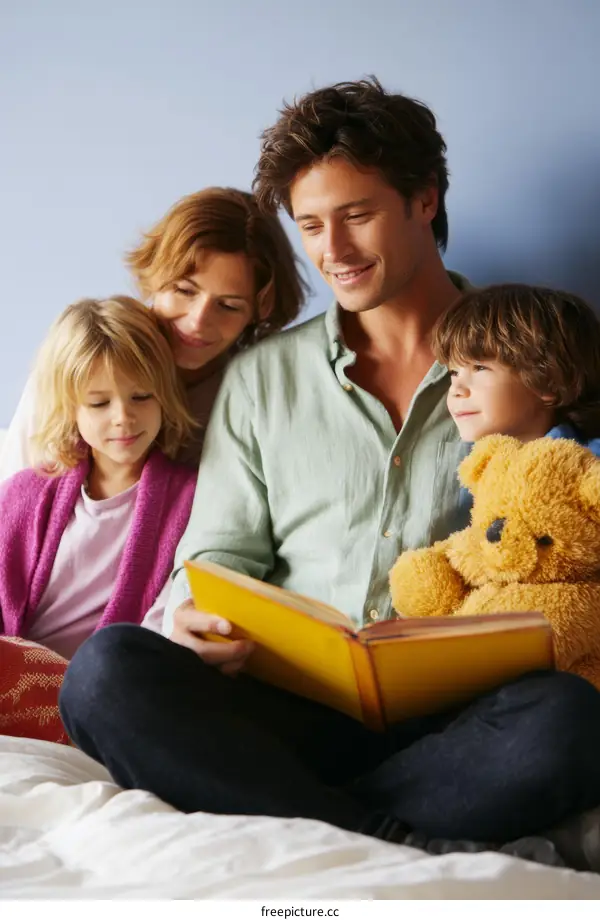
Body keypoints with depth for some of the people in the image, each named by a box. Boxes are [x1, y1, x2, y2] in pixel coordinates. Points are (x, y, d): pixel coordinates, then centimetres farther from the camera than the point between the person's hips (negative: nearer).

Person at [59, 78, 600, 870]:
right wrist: (197, 624, -10)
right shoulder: (262, 377, 18)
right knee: (108, 666, -26)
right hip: (296, 709, 2)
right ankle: (413, 850, -29)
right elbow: (220, 553, 15)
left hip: (453, 720, -1)